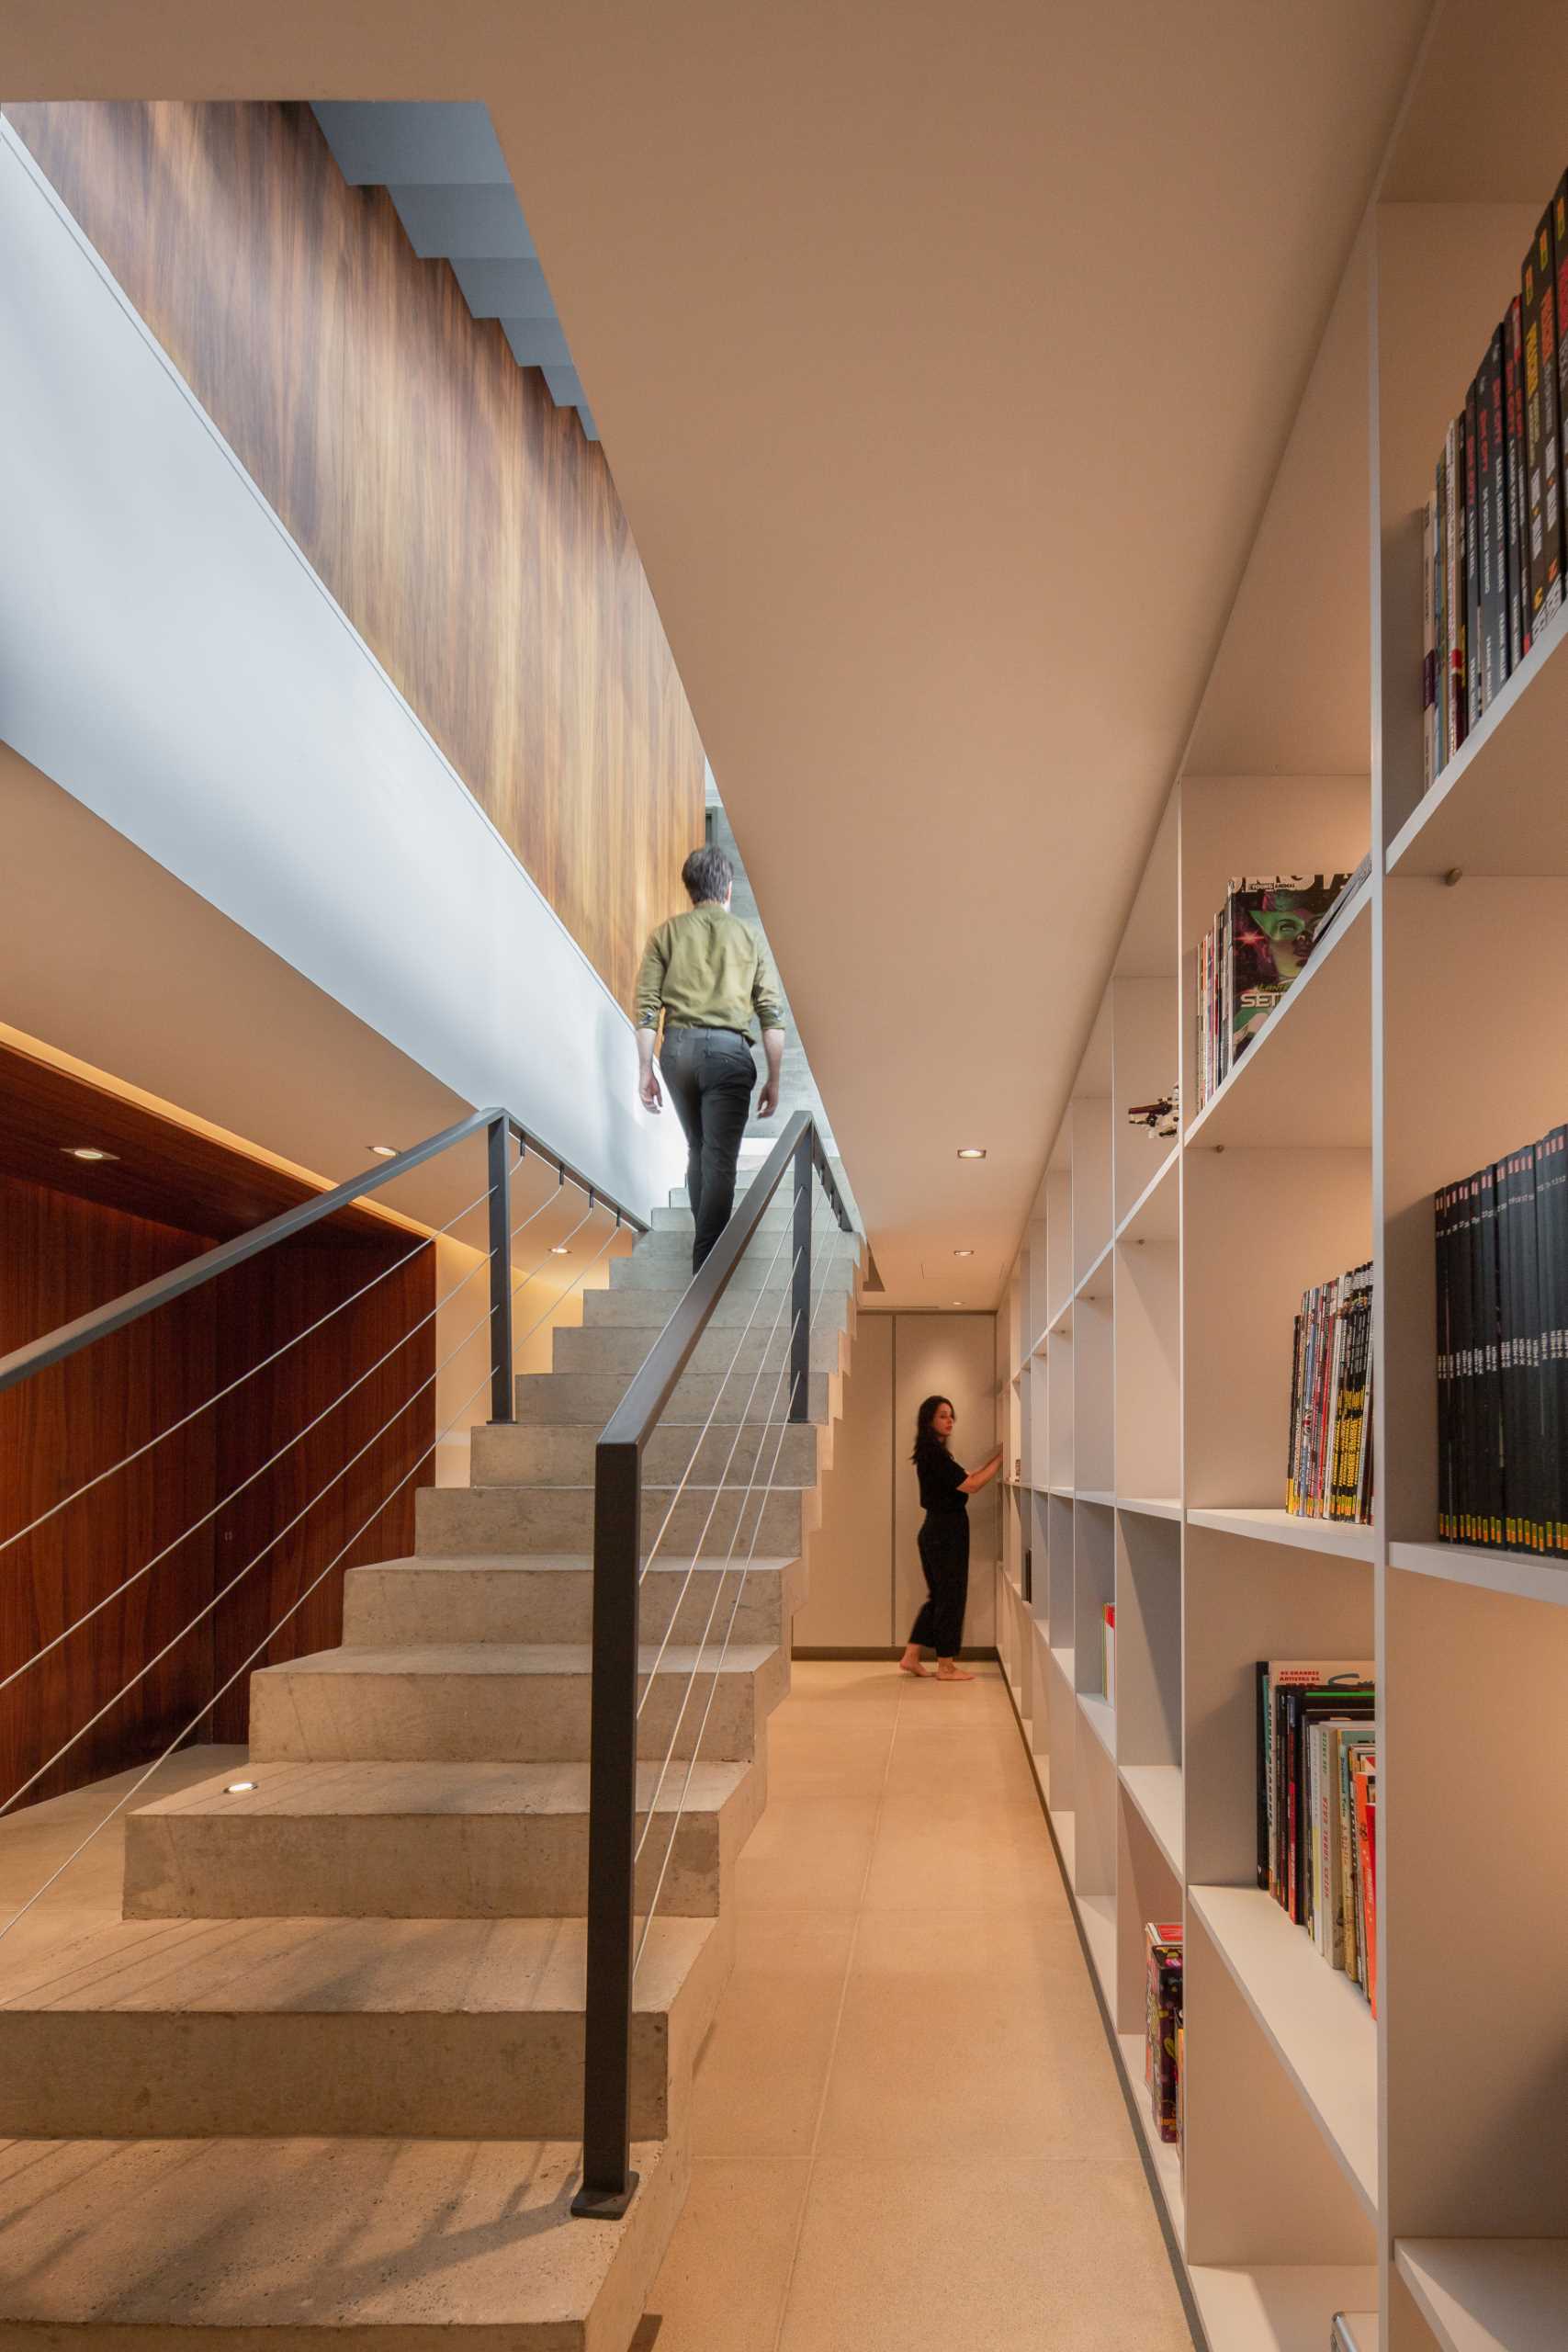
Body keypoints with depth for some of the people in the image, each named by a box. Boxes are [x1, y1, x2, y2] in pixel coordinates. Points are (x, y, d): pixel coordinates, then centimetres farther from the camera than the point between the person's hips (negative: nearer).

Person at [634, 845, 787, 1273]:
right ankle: (706, 1266, -9)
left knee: (697, 1149, 21)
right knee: (720, 1159, -4)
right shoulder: (749, 937, 7)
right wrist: (773, 1080, 6)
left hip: (678, 1047, 3)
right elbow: (771, 1014, 3)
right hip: (728, 1049, -3)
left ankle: (707, 1238, 32)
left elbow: (646, 1006, 1)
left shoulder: (667, 933, 8)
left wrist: (645, 1069, 5)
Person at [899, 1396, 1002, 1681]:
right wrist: (1000, 1459, -13)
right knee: (951, 1596, -1)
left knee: (938, 1595, 16)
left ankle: (911, 1657, 19)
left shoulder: (935, 1454, 14)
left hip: (938, 1531, 10)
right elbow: (971, 1485, -18)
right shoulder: (934, 1455, -17)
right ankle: (946, 1667, 8)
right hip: (946, 1532, -10)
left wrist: (996, 1457, 4)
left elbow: (966, 1477, 12)